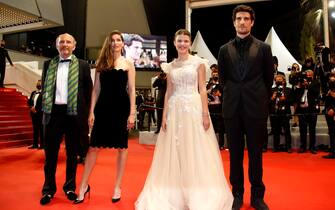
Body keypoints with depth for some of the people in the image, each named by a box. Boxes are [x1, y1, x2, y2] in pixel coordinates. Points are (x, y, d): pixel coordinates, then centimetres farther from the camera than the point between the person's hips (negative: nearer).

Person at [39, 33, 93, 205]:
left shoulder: (82, 65, 3)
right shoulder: (48, 64, 10)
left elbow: (88, 90, 2)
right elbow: (44, 88, 13)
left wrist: (86, 114, -3)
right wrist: (44, 109, 6)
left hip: (74, 113, -1)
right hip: (53, 112, 2)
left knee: (72, 153, 10)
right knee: (50, 152, 9)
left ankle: (70, 187, 26)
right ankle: (48, 189, 24)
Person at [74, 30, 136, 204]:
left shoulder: (128, 64, 6)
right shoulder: (101, 63, 10)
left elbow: (131, 90, 0)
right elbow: (96, 89, 8)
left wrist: (132, 113, -8)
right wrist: (91, 111, 1)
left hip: (121, 107, -1)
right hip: (103, 107, 2)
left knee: (122, 147, 6)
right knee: (93, 147, 3)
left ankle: (117, 187, 20)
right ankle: (83, 185, 18)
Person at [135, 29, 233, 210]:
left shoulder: (198, 62, 2)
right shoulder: (170, 66, 12)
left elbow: (202, 89, -2)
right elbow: (168, 92, 11)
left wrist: (205, 114, -10)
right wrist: (164, 115, 4)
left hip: (194, 108, -3)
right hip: (175, 109, 3)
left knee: (196, 152, 1)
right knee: (174, 152, 6)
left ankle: (198, 195, 16)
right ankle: (175, 194, 20)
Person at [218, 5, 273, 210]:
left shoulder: (263, 48, 4)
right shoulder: (225, 50, 6)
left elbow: (269, 79, 8)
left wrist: (261, 100, 10)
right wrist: (233, 96, 12)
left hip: (256, 108, -1)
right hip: (233, 108, 1)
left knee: (256, 154, 8)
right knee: (235, 154, 9)